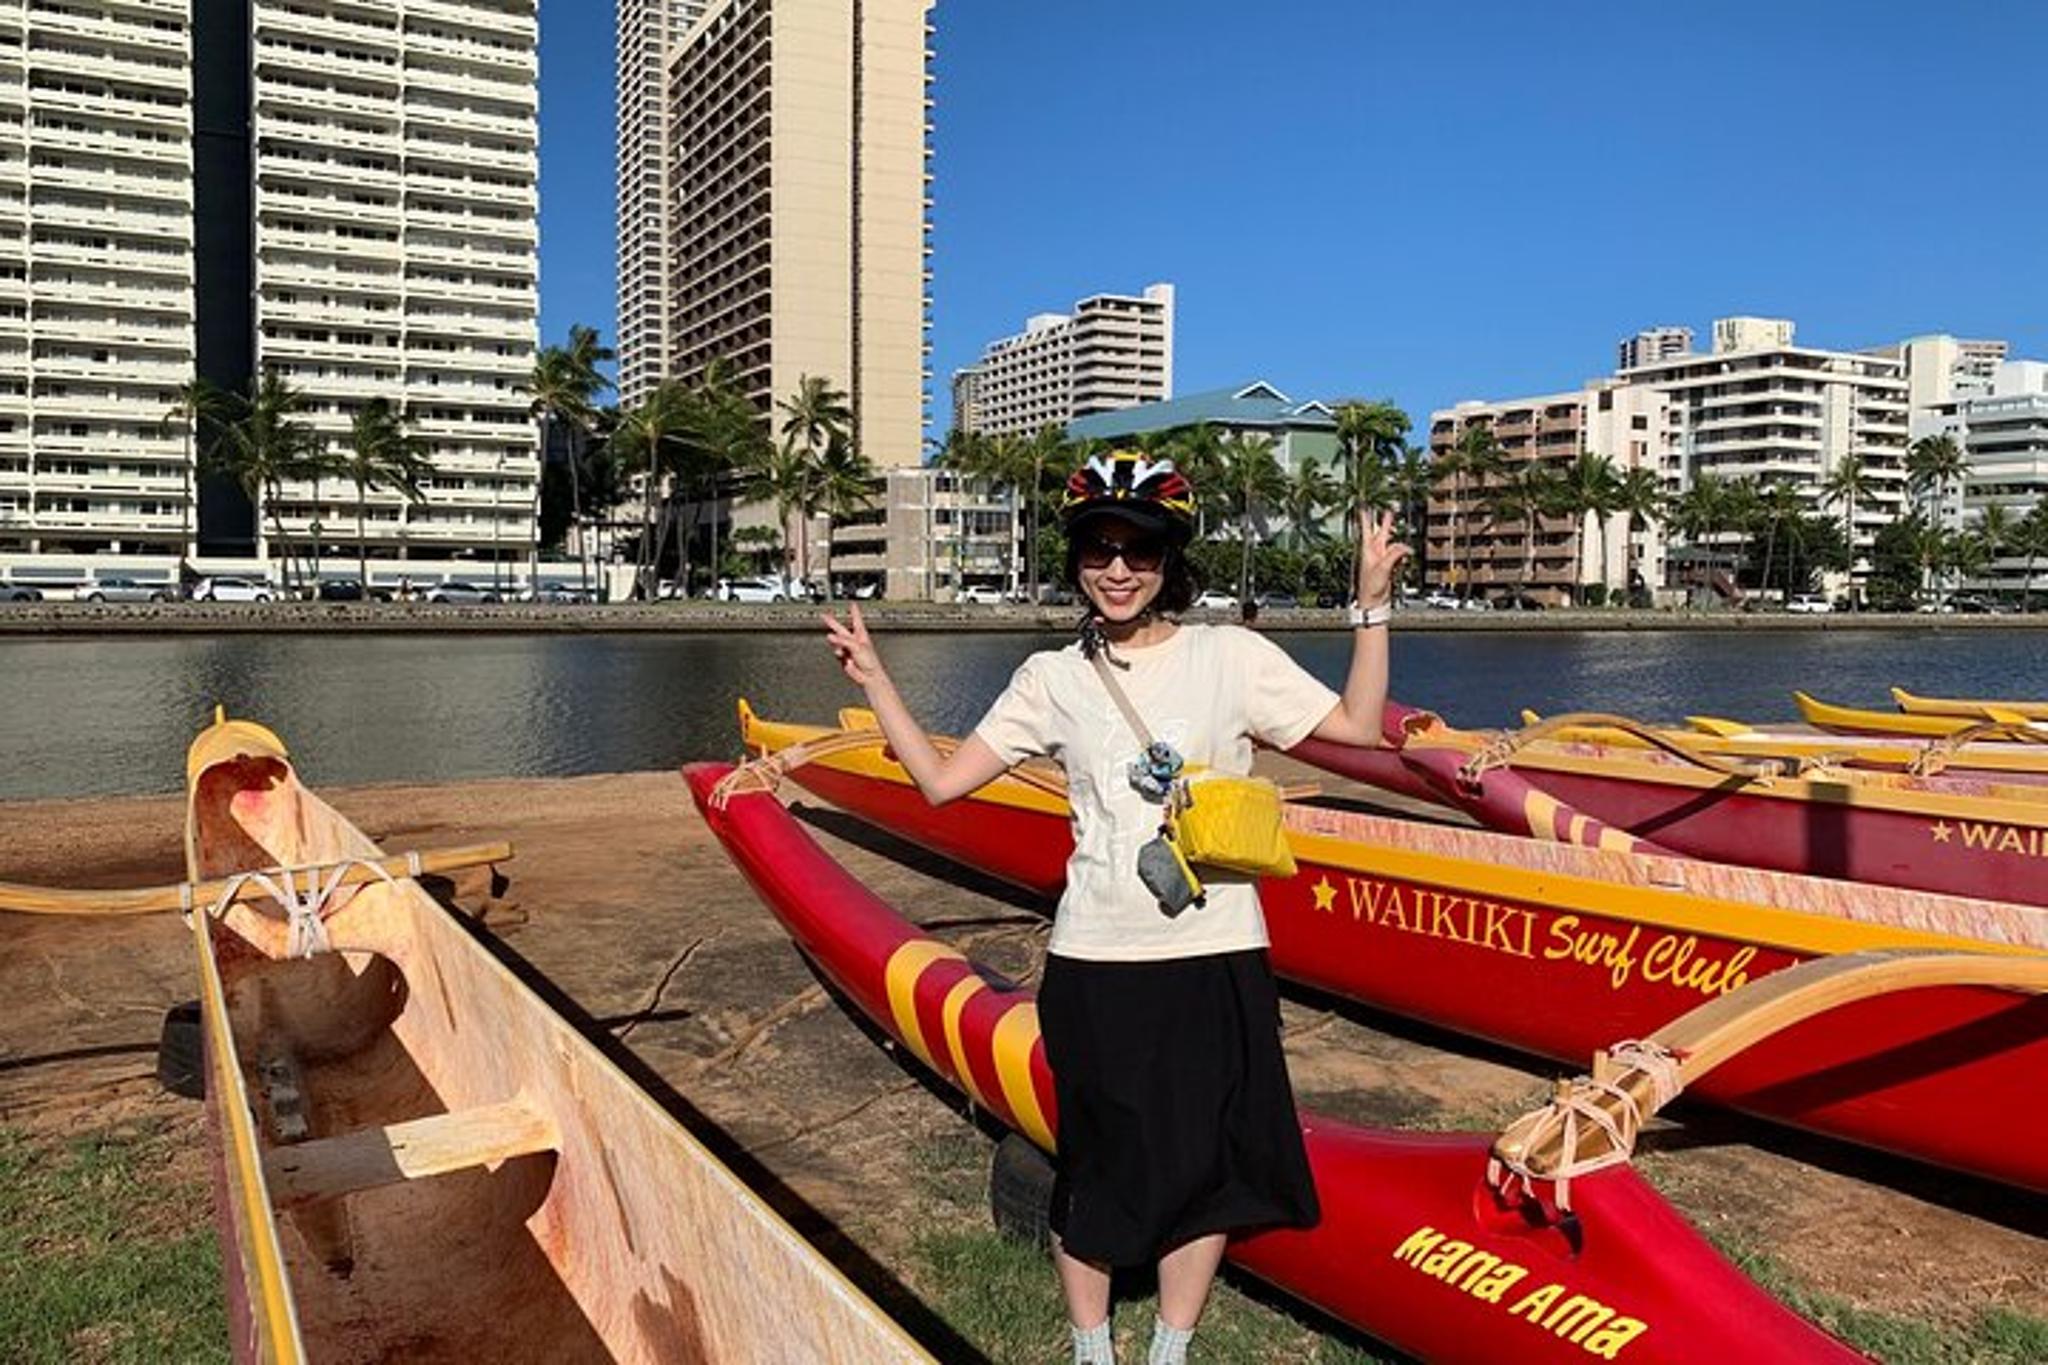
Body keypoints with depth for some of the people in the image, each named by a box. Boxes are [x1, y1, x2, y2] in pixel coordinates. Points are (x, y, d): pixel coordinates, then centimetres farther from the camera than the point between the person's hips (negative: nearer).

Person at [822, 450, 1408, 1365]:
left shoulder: (1232, 656, 0)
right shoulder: (1053, 678, 4)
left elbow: (1357, 727, -4)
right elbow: (941, 781, 3)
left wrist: (1372, 607, -9)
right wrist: (874, 680, 1)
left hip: (1216, 955, 0)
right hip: (1094, 960, 1)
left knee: (1204, 1160, 10)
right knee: (1098, 1160, 11)